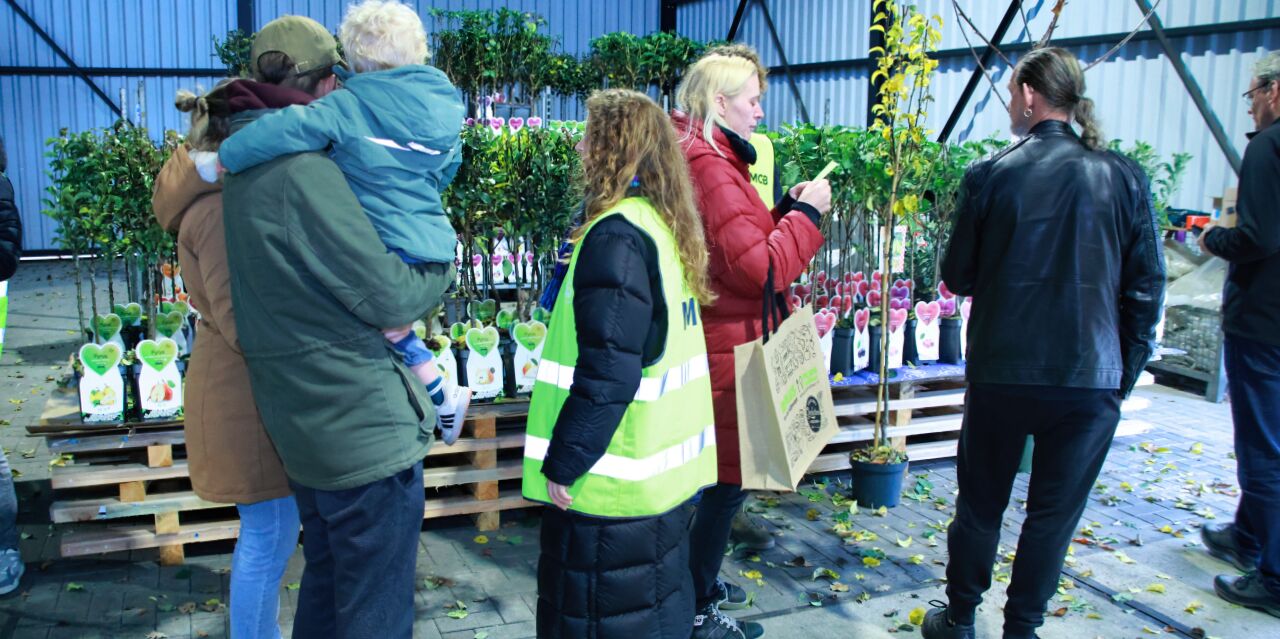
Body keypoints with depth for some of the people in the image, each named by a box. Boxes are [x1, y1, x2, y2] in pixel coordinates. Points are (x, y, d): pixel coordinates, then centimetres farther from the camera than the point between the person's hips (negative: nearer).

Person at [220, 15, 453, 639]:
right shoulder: (302, 172, -20)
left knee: (325, 587, 24)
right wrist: (443, 264, 0)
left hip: (305, 424, 9)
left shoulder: (243, 173, 8)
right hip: (368, 431, -9)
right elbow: (390, 296, -18)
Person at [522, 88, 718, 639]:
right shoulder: (666, 225, 9)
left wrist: (562, 464, -16)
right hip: (666, 466, 9)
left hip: (615, 479, -9)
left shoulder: (616, 235, -19)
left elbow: (607, 373, -23)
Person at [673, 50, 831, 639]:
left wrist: (785, 209, 7)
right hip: (726, 353, -10)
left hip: (712, 343, 10)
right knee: (726, 478, 3)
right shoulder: (712, 169, -22)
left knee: (714, 473, 22)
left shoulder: (704, 162, 12)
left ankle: (700, 578, 38)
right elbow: (761, 269, -24)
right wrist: (806, 213, -13)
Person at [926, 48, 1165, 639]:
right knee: (1054, 515, 13)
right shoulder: (1124, 178, -3)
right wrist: (1127, 369, 10)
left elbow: (958, 276, 0)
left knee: (980, 505, 16)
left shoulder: (990, 175, -8)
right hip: (1091, 378, 1)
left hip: (1001, 373, 0)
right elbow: (1146, 287, 0)